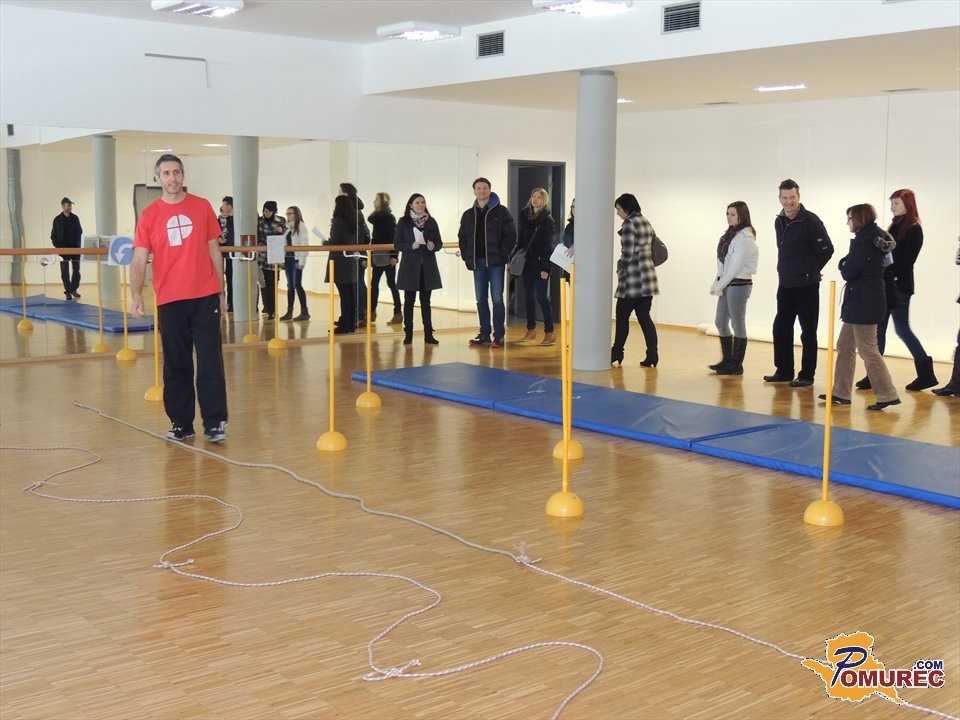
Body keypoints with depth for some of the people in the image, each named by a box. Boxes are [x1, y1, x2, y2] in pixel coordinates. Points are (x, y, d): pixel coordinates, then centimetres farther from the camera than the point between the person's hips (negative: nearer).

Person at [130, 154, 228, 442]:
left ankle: (215, 423, 6)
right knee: (176, 366, 7)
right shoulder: (149, 215, 2)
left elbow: (214, 251, 10)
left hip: (205, 297, 0)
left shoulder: (202, 207, 5)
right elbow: (139, 259, -4)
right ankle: (181, 424, 17)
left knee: (210, 363, 0)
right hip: (169, 300, 0)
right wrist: (136, 295, -18)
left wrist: (221, 293, 9)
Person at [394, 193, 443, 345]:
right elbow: (397, 244, -3)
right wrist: (411, 246, -19)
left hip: (428, 267, 2)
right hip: (410, 266, -2)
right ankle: (408, 334, 8)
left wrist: (433, 246, -13)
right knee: (409, 301, 2)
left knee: (426, 301, 6)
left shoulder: (431, 222, 7)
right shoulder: (403, 222, 0)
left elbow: (439, 243, 9)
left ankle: (428, 334, 8)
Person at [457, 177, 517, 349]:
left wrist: (502, 256, -12)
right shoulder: (468, 215, 12)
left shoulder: (501, 211, -1)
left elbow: (511, 235, -5)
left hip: (495, 262, -5)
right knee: (480, 300, 7)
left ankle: (499, 336, 0)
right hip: (477, 263, 5)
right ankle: (484, 335, 14)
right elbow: (462, 238, 17)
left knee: (497, 299, -5)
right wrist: (467, 257, 5)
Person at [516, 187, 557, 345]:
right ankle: (531, 330, 19)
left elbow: (548, 246, -10)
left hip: (540, 265, -5)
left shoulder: (548, 220, -6)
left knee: (541, 297, -7)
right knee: (529, 297, 10)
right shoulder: (524, 216, 9)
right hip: (526, 264, 6)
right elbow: (520, 241, 13)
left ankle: (549, 332, -2)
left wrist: (546, 267, -16)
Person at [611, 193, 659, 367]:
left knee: (622, 315, 3)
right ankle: (652, 355, 0)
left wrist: (620, 267, 2)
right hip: (647, 277, 8)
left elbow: (627, 254, -14)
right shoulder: (646, 222, 15)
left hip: (632, 278, -8)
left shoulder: (629, 224, -10)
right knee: (644, 316, 6)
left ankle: (617, 353, 8)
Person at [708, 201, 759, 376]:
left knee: (737, 324, -1)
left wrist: (719, 286, -14)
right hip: (727, 284, 9)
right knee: (720, 323, 13)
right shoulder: (730, 234, 12)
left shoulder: (745, 237, -14)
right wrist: (717, 284, 3)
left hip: (738, 284, -9)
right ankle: (727, 360, 24)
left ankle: (737, 365, 8)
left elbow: (736, 266, -18)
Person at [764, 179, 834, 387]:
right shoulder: (779, 222, 8)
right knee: (781, 327, 11)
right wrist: (784, 271, 14)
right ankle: (784, 371, 22)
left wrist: (812, 270, -2)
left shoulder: (810, 220, -14)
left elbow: (827, 249, -11)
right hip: (785, 285, 7)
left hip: (806, 286, -7)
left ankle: (807, 375, 6)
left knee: (808, 331, 0)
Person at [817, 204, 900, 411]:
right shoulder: (874, 239, 13)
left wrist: (844, 264, 0)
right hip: (859, 302, 10)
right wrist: (847, 266, 1)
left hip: (864, 304, -10)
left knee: (868, 350, -5)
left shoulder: (863, 242, -17)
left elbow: (848, 272, -19)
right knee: (844, 347, 14)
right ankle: (841, 393, 19)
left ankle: (888, 395, 0)